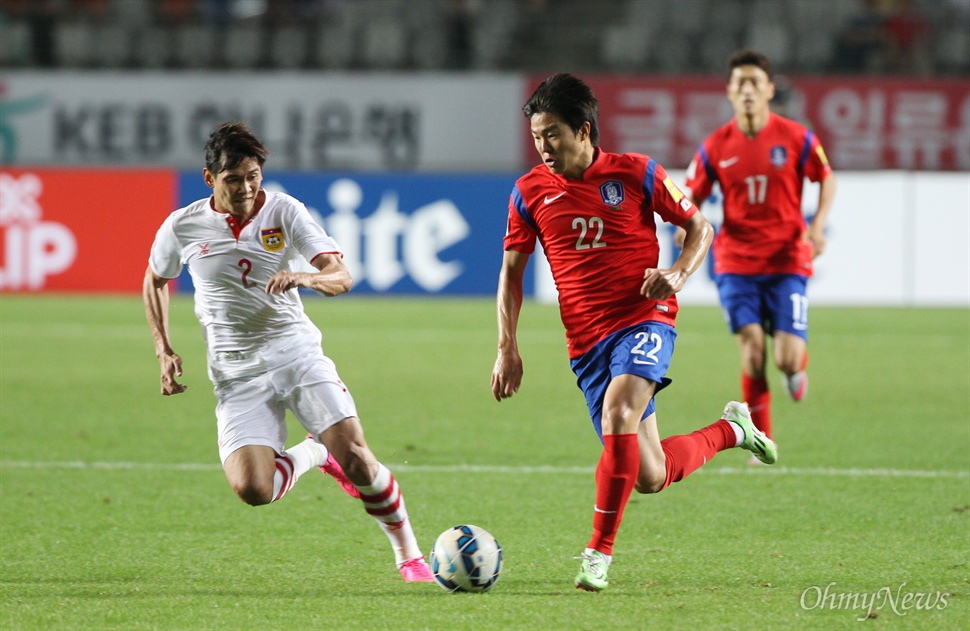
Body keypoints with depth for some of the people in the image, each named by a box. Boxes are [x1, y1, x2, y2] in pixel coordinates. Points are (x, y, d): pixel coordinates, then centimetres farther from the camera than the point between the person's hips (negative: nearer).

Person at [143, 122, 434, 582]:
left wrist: (303, 277, -35)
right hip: (236, 374, 0)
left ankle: (408, 554, 4)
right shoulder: (183, 227, -1)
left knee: (354, 454, -18)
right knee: (251, 488, -20)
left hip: (296, 352, 0)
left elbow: (341, 276, -12)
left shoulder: (284, 212, -5)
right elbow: (155, 281, 19)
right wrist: (164, 351, 9)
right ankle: (311, 455, 15)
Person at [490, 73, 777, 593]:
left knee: (618, 412, -32)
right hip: (586, 340, 4)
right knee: (649, 477, 2)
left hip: (645, 320, -3)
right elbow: (512, 271, 12)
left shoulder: (636, 174, -2)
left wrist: (679, 273, -12)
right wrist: (507, 348, 3)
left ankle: (599, 552, -24)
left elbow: (699, 227, 8)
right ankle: (731, 429, 32)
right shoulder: (529, 192, 3)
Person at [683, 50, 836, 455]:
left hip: (787, 260, -1)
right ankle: (761, 438, 1)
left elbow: (827, 178, 10)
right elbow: (691, 196, 7)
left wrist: (818, 223, -5)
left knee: (787, 358, -10)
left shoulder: (796, 138, -3)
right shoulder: (716, 147, 0)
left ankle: (797, 364, 30)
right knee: (751, 343, -13)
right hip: (736, 261, 1)